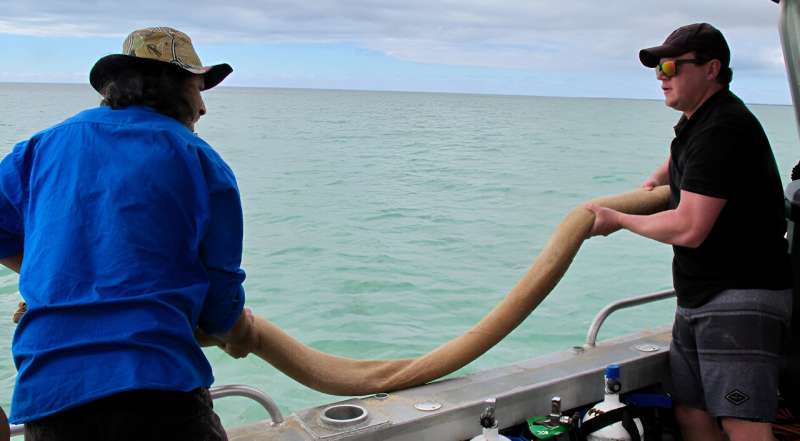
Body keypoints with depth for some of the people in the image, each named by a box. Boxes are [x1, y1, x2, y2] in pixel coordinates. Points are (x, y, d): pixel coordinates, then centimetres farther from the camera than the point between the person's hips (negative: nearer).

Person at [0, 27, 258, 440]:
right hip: (156, 382, -4)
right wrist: (238, 336, 25)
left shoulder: (45, 145, 12)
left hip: (44, 393, 4)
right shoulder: (200, 161, 1)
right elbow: (220, 296, 3)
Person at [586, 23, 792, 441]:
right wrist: (656, 179, 29)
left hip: (742, 298, -10)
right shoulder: (697, 122, 16)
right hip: (698, 298, 10)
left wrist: (617, 219, -7)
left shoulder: (722, 128, -16)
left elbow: (688, 229, -21)